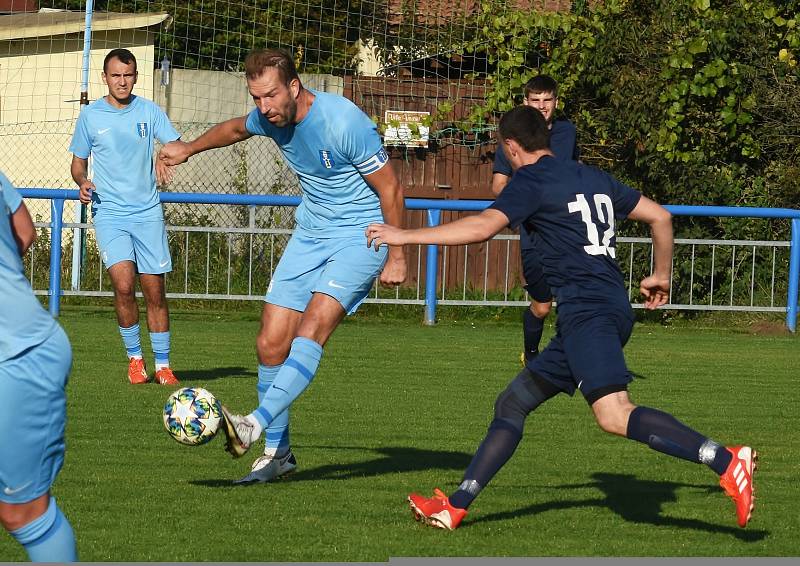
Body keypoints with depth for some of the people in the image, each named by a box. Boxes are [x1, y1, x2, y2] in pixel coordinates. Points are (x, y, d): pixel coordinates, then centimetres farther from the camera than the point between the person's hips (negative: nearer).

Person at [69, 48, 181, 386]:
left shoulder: (149, 111, 4)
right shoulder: (90, 116, 4)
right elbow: (78, 161, 12)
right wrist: (82, 182, -10)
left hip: (147, 211, 1)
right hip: (109, 212, -1)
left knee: (154, 291, 1)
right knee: (123, 285, -17)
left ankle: (163, 365, 13)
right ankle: (134, 358, 1)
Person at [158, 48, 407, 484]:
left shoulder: (344, 122, -25)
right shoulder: (269, 118, -4)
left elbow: (390, 188, -16)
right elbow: (236, 128, 23)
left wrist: (396, 255, -12)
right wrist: (189, 149, 35)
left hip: (361, 236, -7)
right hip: (309, 234, 7)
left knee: (313, 328, -27)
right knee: (271, 344, -1)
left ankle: (255, 425, -38)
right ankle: (277, 452, 10)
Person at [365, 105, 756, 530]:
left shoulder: (530, 181, -2)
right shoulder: (593, 178, 21)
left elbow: (483, 227, -17)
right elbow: (660, 217, 26)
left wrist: (405, 236, -12)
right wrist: (660, 276, 41)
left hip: (585, 309, -10)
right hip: (614, 306, 10)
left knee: (614, 415, -25)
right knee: (512, 403, 15)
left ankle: (726, 461, -38)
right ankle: (453, 508, 16)